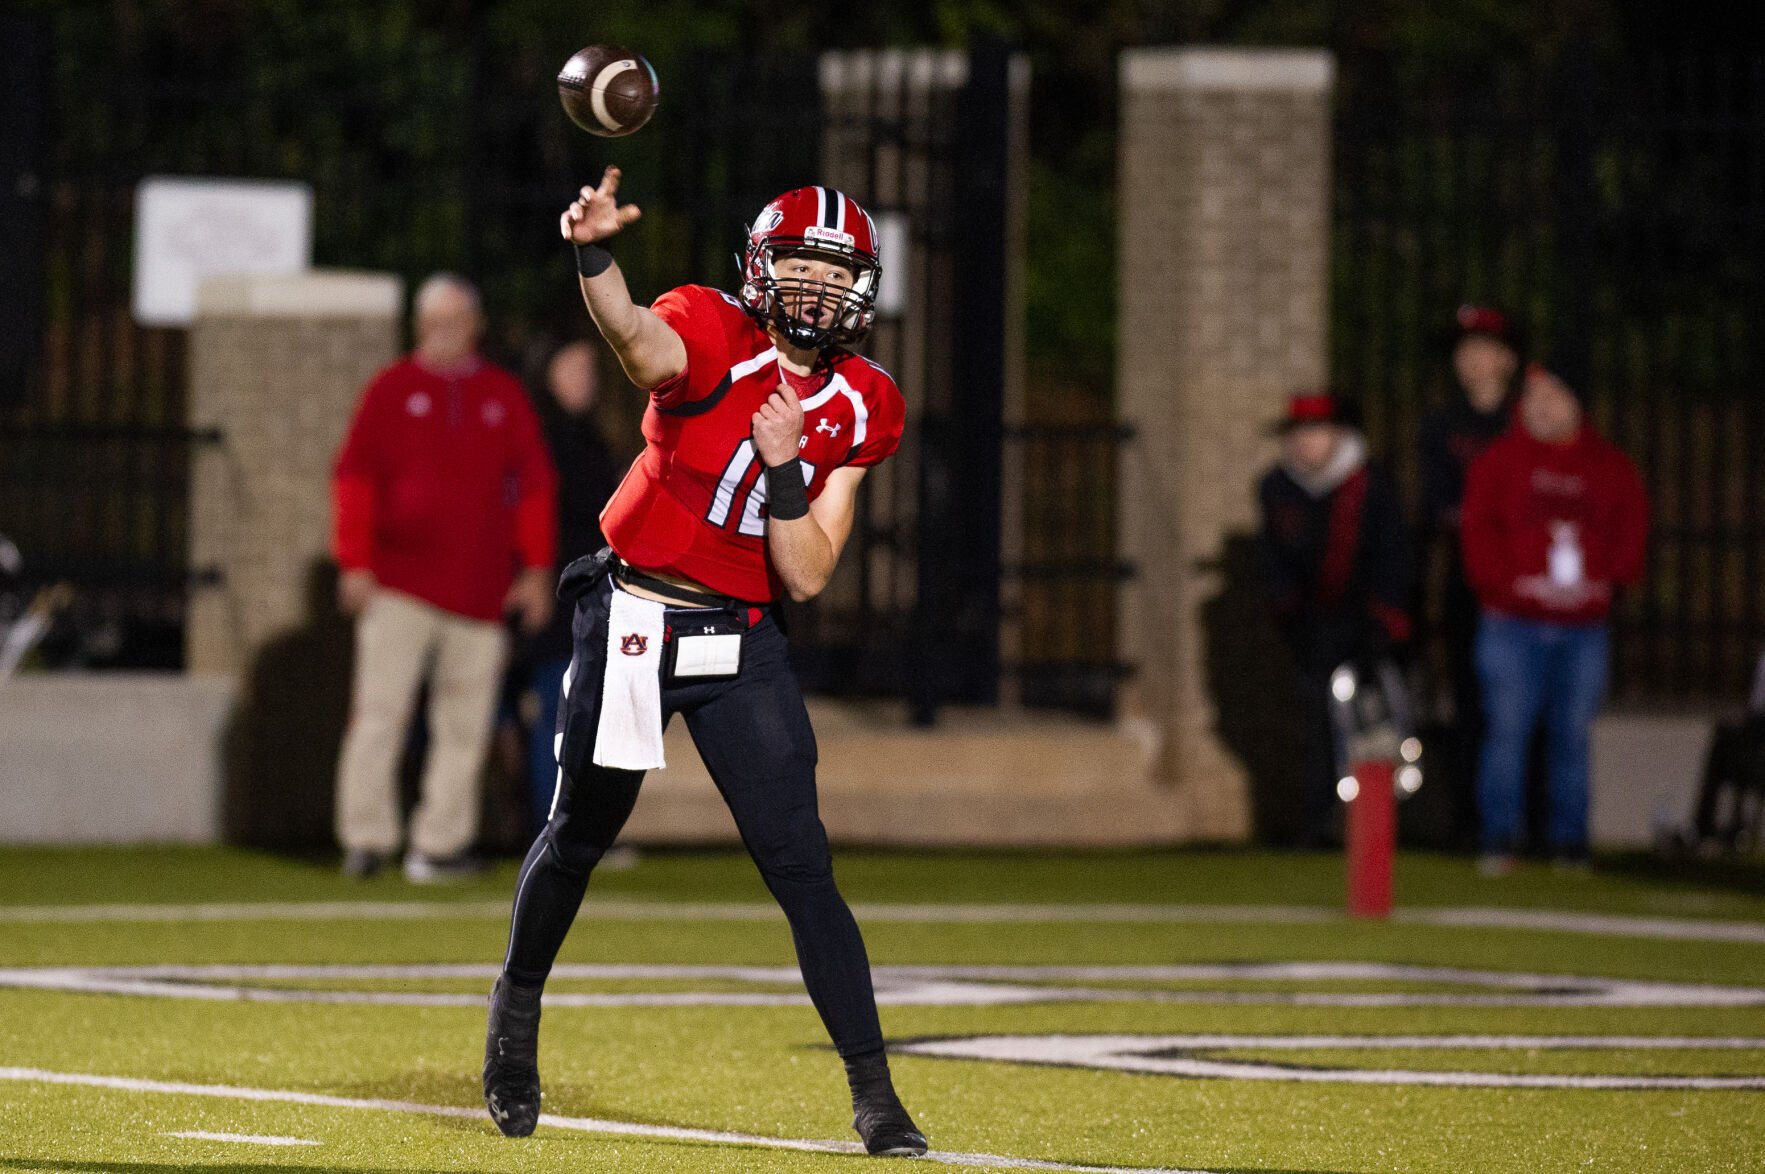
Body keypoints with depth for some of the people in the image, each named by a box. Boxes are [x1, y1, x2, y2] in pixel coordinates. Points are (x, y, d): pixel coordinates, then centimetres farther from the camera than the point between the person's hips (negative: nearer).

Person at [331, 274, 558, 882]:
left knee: (464, 723, 1)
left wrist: (535, 569, 7)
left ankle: (440, 840, 5)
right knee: (378, 710, -8)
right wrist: (355, 564, -5)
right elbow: (355, 476, 2)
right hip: (397, 582, -2)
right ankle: (366, 837, -6)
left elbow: (534, 482, 13)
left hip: (478, 591, 2)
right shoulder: (392, 389, 5)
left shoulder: (504, 396, 11)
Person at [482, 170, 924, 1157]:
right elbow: (641, 343, -40)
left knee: (802, 865, -6)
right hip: (630, 619, -2)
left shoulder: (858, 408, -2)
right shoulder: (709, 338, -13)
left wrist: (783, 466, -21)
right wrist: (595, 255, -60)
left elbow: (808, 576, -5)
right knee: (579, 835, 12)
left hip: (742, 643, 2)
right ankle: (518, 1008, 39)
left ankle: (874, 1090, -4)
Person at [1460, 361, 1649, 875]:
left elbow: (1632, 528, 10)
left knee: (1573, 732, 4)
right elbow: (1479, 530, -1)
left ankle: (1570, 841, 11)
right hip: (1514, 621, -2)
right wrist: (1512, 581, -14)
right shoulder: (1499, 461, 5)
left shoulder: (1610, 467, 11)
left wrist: (1605, 579, -6)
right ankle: (1499, 837, -4)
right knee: (1508, 726, -8)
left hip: (1583, 625, 2)